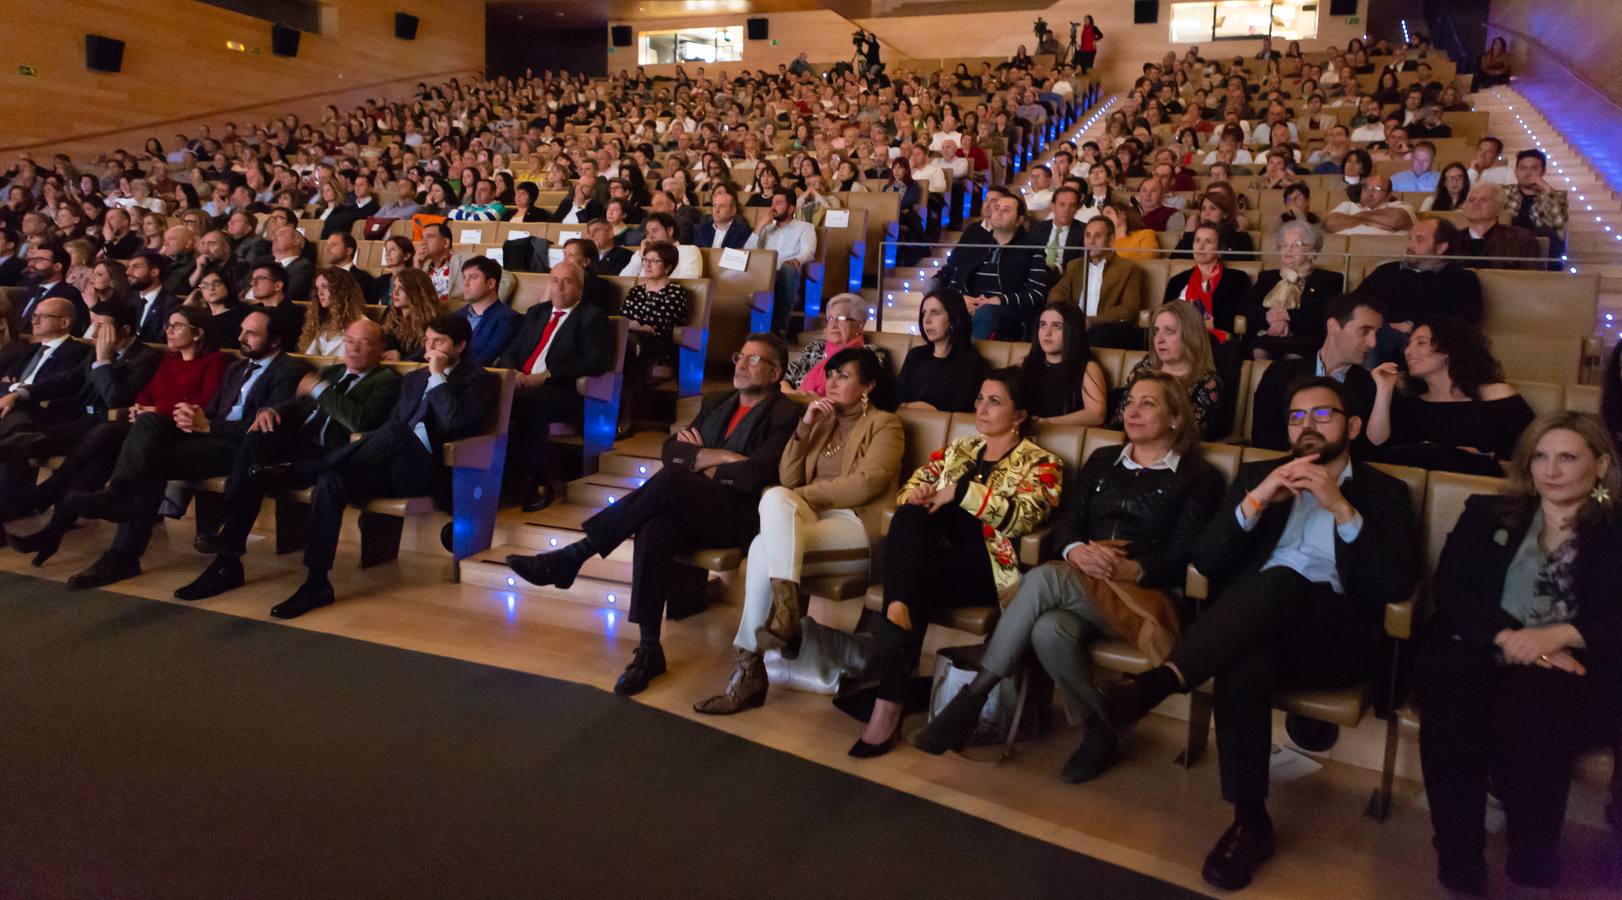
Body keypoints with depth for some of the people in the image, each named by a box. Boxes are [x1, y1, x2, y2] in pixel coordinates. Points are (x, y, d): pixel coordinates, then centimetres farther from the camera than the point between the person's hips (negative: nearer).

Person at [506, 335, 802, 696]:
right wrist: (715, 457, -7)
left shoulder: (786, 416, -2)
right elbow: (670, 451, 11)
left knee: (672, 478, -31)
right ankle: (649, 649, -25)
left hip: (742, 518, -5)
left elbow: (752, 476, -15)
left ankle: (571, 557, -22)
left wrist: (698, 461, -2)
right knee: (655, 526, -30)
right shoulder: (715, 402, 21)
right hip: (692, 513, 5)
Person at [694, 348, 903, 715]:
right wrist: (804, 427, 4)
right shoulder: (823, 421, 27)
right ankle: (784, 611, -43)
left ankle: (748, 669, -29)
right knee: (775, 496, -32)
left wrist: (803, 494, -10)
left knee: (764, 548, -30)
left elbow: (866, 482, -10)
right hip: (811, 518, 5)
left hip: (857, 525, -5)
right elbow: (787, 479, 15)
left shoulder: (884, 424, 8)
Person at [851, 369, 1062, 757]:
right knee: (909, 518, -29)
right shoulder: (958, 448, 24)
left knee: (917, 585, -34)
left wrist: (962, 491, -17)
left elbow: (1024, 516, -13)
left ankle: (888, 704, -31)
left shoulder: (1041, 464, 6)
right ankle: (897, 611, -47)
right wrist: (916, 497, -4)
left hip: (988, 565, -4)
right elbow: (912, 484, 21)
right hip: (933, 555, 5)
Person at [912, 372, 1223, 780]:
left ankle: (970, 701, -26)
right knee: (1050, 630, -36)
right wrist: (1075, 551, -12)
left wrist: (1130, 569, -21)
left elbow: (1184, 553, -3)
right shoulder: (1103, 460, 23)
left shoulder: (1200, 478, 9)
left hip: (1146, 594, -4)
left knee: (1043, 579, -34)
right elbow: (1065, 519, 12)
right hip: (1081, 584, 4)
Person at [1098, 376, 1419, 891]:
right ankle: (1249, 820, -23)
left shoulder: (1384, 492, 16)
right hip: (1254, 625, 2)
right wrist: (1255, 501, -6)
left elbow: (1398, 585, -1)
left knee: (1279, 580, -36)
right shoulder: (1257, 475, 21)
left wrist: (1343, 510, -11)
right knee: (1244, 668, -36)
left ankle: (1159, 681, -41)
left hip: (1335, 637, -1)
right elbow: (1206, 561, 9)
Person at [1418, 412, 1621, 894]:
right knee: (1451, 715, -33)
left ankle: (1534, 864, -16)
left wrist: (1560, 635, -17)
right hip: (1480, 649, 1)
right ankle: (1459, 867, -23)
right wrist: (1506, 636, -11)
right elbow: (1447, 588, 6)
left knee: (1527, 716, -36)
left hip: (1568, 663, -1)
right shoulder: (1487, 513, 20)